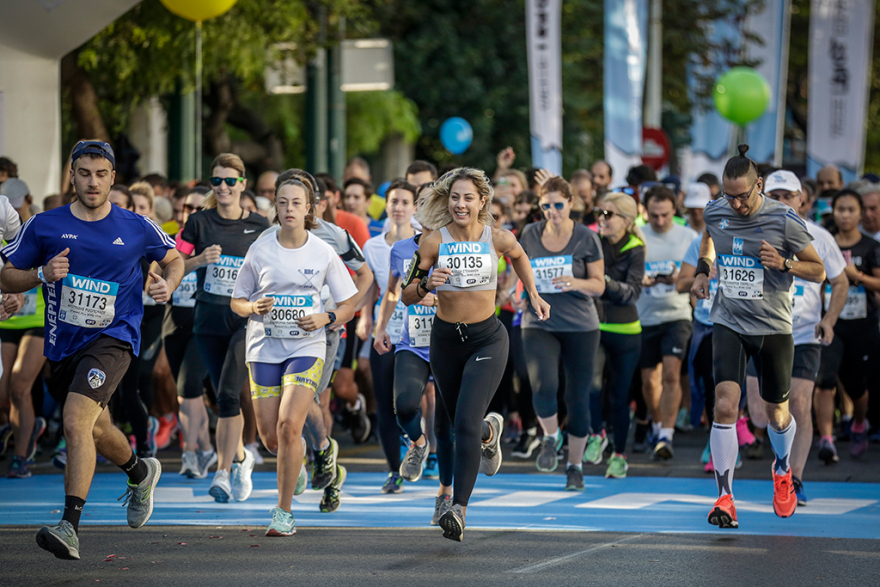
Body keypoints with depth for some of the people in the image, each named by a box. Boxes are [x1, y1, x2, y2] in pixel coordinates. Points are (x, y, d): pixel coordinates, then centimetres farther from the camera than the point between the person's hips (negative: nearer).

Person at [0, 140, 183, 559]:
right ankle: (140, 472, 53)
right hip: (63, 345, 4)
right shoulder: (44, 226, 0)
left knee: (76, 421, -24)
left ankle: (70, 526, -27)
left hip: (113, 338, -4)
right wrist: (43, 274, -16)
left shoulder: (137, 228, 0)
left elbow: (174, 259, 17)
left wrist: (168, 284, -5)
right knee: (96, 431, 20)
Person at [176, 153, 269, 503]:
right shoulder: (199, 222, 3)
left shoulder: (259, 227, 3)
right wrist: (200, 260, -14)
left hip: (247, 319, -2)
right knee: (223, 397, 8)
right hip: (210, 319, 2)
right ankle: (241, 457, 32)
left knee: (227, 393, -16)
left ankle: (224, 472, -12)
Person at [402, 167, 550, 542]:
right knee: (452, 423, 19)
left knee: (466, 422, -18)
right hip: (445, 339, 3)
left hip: (487, 340, -3)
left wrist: (533, 295, 21)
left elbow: (519, 256, 17)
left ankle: (458, 510, -21)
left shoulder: (498, 239, -8)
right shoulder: (434, 241, -8)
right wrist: (427, 283, -24)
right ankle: (490, 431, 57)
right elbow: (407, 296, -5)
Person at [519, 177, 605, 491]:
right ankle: (551, 437, 7)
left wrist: (576, 283, -21)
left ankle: (575, 465, 19)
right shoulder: (529, 235, 4)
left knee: (578, 398, 2)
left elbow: (599, 285, -3)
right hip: (539, 325, 1)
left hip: (581, 327, -1)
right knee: (543, 386, -22)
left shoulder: (586, 238, -3)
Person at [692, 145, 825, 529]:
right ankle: (725, 497, -11)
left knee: (777, 415, 12)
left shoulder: (784, 220, -13)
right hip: (728, 324, 1)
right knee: (725, 406, -17)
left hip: (773, 327, -1)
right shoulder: (715, 212, -2)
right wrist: (702, 270, 7)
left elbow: (819, 271, -5)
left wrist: (783, 263, -23)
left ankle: (782, 470, 45)